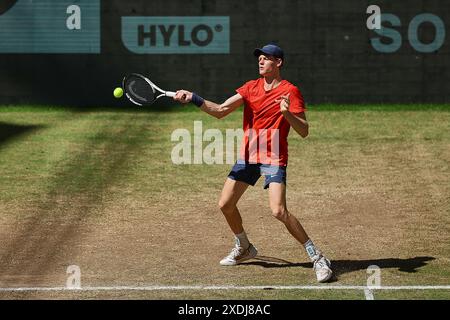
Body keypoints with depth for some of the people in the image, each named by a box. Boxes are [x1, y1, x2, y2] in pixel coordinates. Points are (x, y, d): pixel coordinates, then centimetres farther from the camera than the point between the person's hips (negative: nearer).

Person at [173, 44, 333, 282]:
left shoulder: (290, 92, -10)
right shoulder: (251, 87, 7)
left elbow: (304, 131, -13)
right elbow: (220, 111, 3)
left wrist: (287, 114, -30)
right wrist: (193, 99, -9)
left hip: (273, 158, -6)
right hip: (248, 156, 6)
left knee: (279, 211, -21)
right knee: (225, 205, 9)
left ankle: (316, 257, -11)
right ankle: (244, 248, 34)